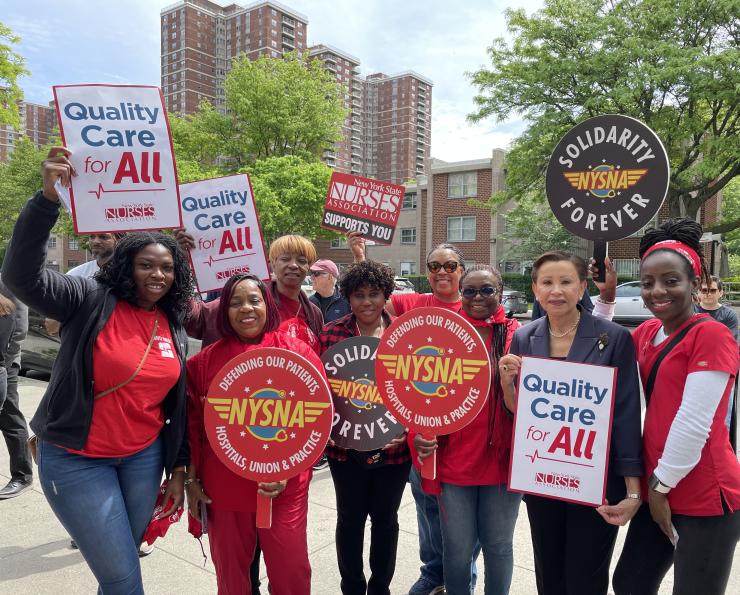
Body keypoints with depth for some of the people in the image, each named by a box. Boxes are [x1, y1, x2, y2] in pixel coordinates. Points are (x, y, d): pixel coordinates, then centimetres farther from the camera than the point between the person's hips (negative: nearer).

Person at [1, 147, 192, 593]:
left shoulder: (174, 328, 3)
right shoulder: (92, 301, -10)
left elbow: (178, 404, 7)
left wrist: (178, 467, 7)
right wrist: (49, 198, -35)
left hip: (144, 456, 4)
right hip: (77, 461, -4)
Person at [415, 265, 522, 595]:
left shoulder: (518, 335, -3)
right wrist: (419, 431, -12)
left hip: (502, 459, 0)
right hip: (454, 459, 1)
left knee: (498, 546, 17)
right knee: (457, 550, 12)